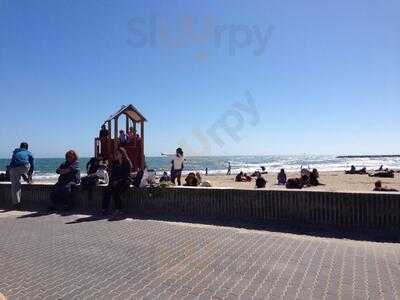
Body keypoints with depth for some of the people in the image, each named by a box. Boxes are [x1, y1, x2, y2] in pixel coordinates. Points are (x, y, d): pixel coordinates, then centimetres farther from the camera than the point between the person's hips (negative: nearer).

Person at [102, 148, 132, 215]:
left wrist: (118, 181, -16)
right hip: (115, 181, 5)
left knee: (115, 192, -30)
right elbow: (112, 174, 16)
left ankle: (118, 209, -18)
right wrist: (113, 181, -3)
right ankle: (104, 209, -22)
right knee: (107, 191, -24)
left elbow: (126, 175, -7)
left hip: (124, 182, -5)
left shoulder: (127, 163, -3)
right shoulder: (115, 163, 15)